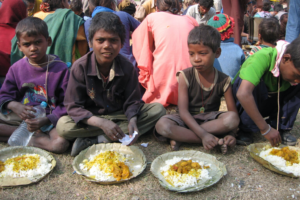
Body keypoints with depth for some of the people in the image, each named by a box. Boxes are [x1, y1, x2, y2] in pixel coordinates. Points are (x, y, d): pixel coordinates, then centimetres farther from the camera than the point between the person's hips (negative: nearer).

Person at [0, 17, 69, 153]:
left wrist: (45, 121, -24)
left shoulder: (61, 69, -8)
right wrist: (14, 106, -20)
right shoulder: (16, 68, 3)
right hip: (20, 115, 4)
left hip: (49, 118, -4)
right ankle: (37, 135, -13)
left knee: (60, 144, -33)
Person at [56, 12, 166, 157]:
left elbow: (132, 101, -6)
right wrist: (101, 123, -31)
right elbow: (73, 107, -16)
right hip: (92, 118, -2)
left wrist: (132, 121, -29)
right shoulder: (80, 67, -17)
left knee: (158, 110, -18)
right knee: (63, 126, -29)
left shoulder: (127, 67, -12)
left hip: (120, 115, 3)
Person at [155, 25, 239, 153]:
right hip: (188, 120, -1)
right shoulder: (185, 76, -12)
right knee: (162, 125, -32)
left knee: (232, 119, -31)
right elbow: (183, 111, -19)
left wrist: (230, 134, -28)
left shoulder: (223, 80, -6)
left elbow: (233, 112, -7)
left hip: (210, 118, 2)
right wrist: (203, 135, -30)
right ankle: (216, 140, -25)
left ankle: (181, 137, -22)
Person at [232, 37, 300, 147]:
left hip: (269, 103, 5)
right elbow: (243, 94, -46)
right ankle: (245, 129, -17)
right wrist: (265, 129, -40)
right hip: (245, 106, -4)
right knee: (255, 84, -33)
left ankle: (282, 128, -6)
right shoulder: (263, 57, -35)